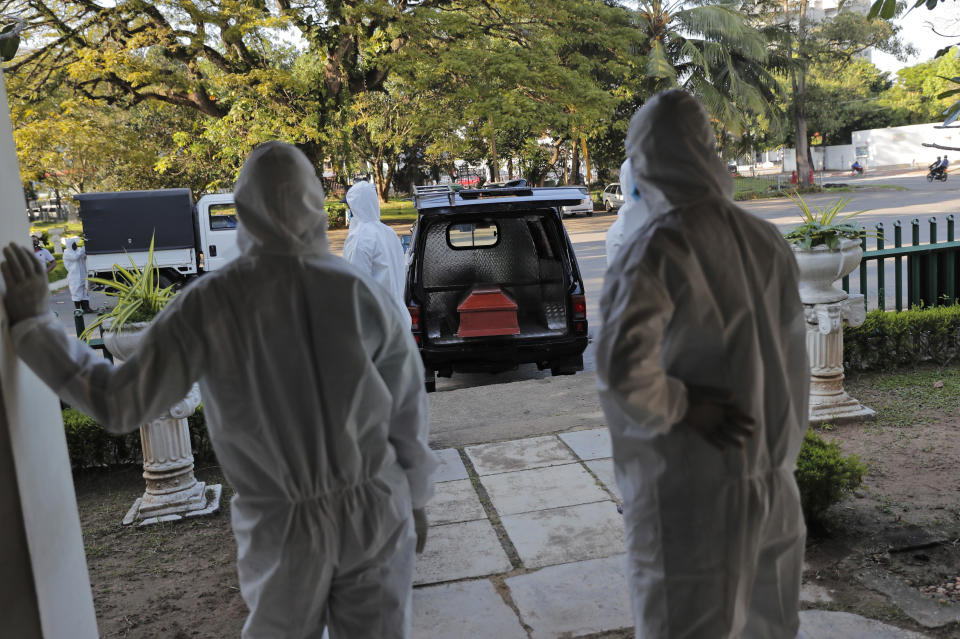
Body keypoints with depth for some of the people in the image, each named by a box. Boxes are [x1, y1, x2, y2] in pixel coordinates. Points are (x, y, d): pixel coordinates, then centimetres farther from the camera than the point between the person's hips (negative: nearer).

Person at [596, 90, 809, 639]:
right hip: (770, 482, 6)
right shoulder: (766, 240, 1)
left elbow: (620, 369, -32)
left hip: (688, 484, -6)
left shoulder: (659, 249, -18)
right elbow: (793, 365, 8)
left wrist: (684, 408, -16)